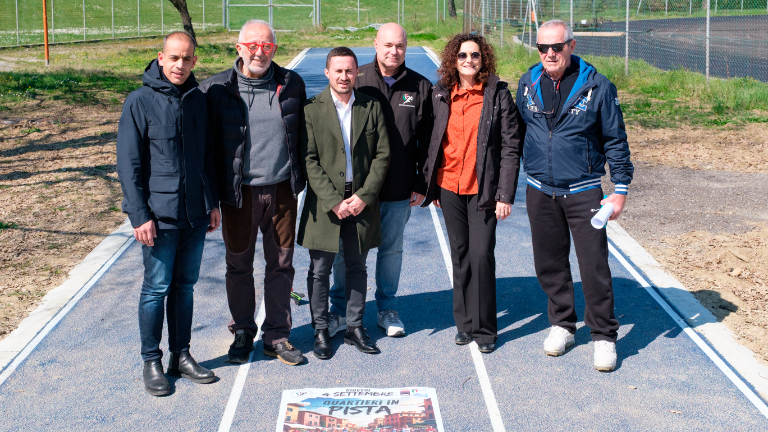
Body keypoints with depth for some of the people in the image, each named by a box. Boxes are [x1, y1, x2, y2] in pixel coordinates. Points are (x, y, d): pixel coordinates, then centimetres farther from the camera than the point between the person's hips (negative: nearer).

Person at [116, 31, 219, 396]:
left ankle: (181, 356, 24)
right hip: (159, 215, -5)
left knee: (185, 286, 12)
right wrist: (140, 215, -13)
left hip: (195, 214, 5)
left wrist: (212, 202, 13)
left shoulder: (197, 100, 9)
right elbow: (128, 164, -8)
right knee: (156, 288, 2)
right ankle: (152, 362, 16)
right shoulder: (140, 102, -7)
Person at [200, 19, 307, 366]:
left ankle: (277, 335, 24)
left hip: (282, 191, 2)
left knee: (281, 264, 10)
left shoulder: (291, 84, 3)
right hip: (239, 193, -2)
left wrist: (301, 178, 11)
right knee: (239, 266, 10)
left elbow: (304, 133, 13)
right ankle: (242, 334, 28)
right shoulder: (217, 89, -5)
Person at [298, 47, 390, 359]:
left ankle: (355, 327, 25)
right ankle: (320, 330, 20)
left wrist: (365, 196, -9)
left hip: (362, 200, 2)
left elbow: (382, 155, 2)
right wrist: (333, 201, -14)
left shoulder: (372, 107, 4)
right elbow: (309, 160, -7)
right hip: (324, 201, -2)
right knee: (320, 270, 6)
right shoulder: (311, 109, -3)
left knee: (357, 267, 12)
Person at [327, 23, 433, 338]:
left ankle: (387, 309, 30)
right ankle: (340, 310, 23)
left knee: (392, 249, 14)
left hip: (399, 190, 1)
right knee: (347, 249, 7)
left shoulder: (421, 88, 1)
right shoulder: (356, 81, -2)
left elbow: (427, 142, 5)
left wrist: (421, 184, 1)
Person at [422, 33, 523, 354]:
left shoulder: (498, 95, -4)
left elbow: (510, 147, -5)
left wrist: (505, 194, -10)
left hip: (483, 189, -3)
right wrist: (431, 185, 9)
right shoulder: (441, 95, 6)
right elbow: (434, 142, 12)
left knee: (481, 255, -7)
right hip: (449, 186, 4)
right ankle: (465, 323, 24)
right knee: (460, 255, 11)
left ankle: (483, 329, 8)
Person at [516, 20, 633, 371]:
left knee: (594, 266, -4)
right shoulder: (528, 85, 4)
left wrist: (620, 190, -3)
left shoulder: (596, 86, -6)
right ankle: (561, 324, 29)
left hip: (583, 191, -3)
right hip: (540, 191, 4)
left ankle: (604, 336, 11)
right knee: (549, 263, 11)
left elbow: (615, 141, 0)